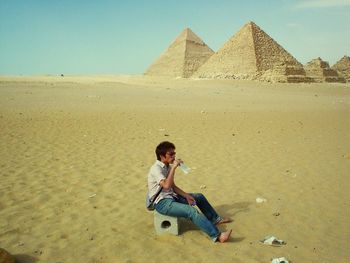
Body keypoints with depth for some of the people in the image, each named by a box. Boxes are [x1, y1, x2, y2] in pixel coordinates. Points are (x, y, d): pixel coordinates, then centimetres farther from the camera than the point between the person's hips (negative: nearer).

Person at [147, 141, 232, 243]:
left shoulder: (168, 167, 8)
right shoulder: (156, 169, -19)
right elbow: (166, 185, -35)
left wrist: (186, 196, 1)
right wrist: (174, 167, -31)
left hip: (171, 197, 10)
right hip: (162, 203, -10)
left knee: (199, 197, 14)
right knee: (191, 211, -27)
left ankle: (215, 219, 30)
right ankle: (217, 236, -27)